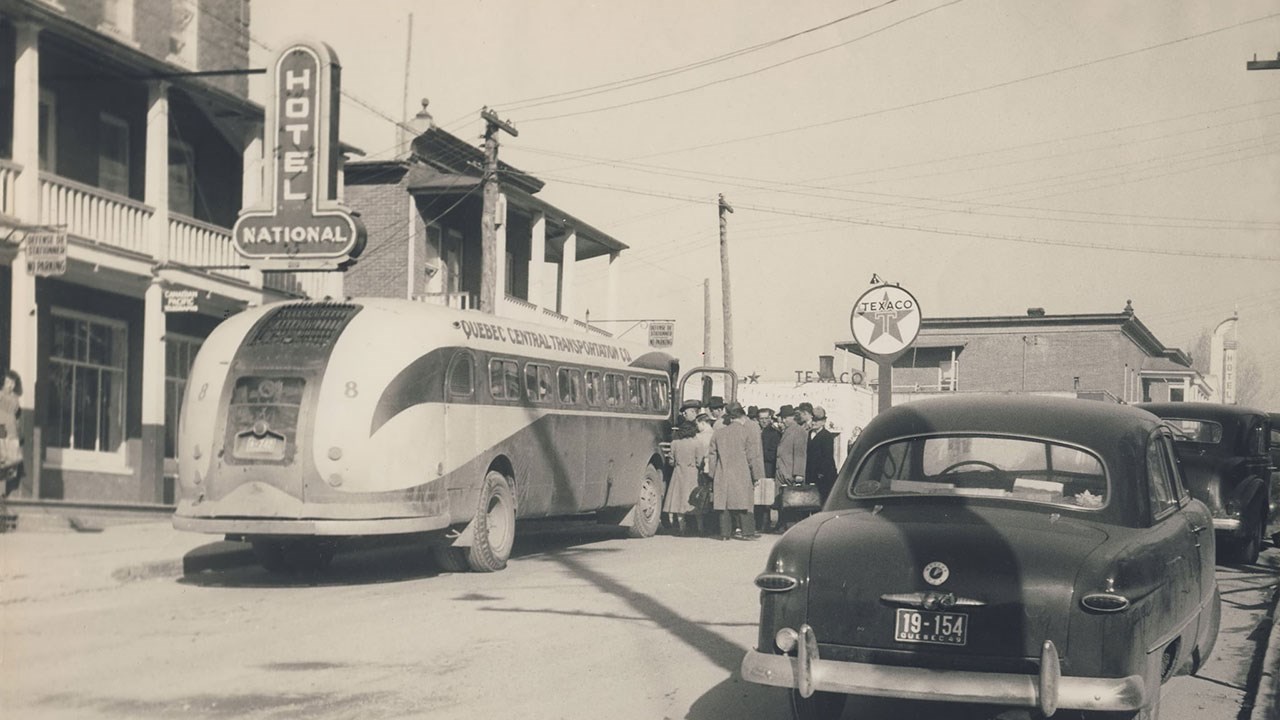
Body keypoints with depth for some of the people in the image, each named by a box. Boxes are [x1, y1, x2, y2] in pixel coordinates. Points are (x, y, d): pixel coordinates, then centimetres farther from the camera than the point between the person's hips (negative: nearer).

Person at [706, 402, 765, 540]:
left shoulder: (718, 432, 8)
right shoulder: (748, 433, -4)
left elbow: (712, 456, 11)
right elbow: (753, 457, -5)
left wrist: (713, 475, 17)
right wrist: (757, 476, 2)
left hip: (722, 476, 3)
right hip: (742, 476, -3)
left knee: (724, 503, 5)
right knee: (743, 504, 1)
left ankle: (725, 533, 6)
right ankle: (747, 532, 1)